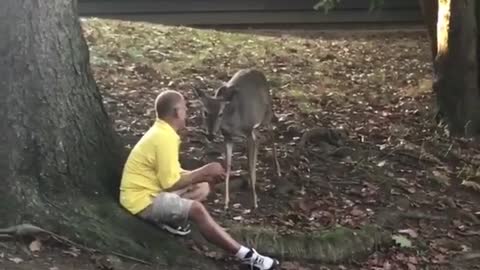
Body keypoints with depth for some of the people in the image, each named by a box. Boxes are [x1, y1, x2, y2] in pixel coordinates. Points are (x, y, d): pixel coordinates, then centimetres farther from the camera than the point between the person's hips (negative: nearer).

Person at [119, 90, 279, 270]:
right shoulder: (165, 138, -22)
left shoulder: (161, 132, 9)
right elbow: (171, 184, -22)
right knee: (196, 209, -28)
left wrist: (205, 175, 2)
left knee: (202, 187, 11)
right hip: (143, 200, -10)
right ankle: (246, 255, -25)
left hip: (151, 190, 10)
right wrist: (204, 171, -12)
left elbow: (170, 174, 13)